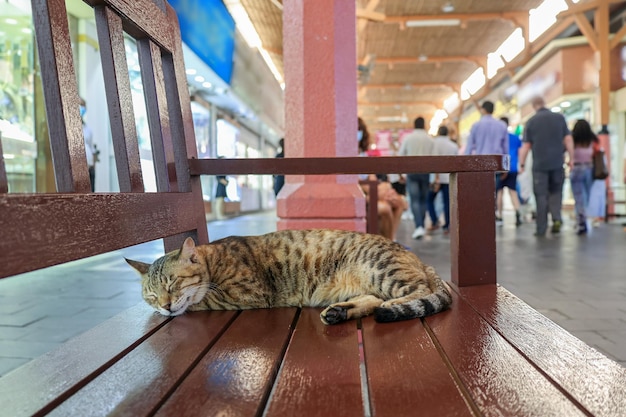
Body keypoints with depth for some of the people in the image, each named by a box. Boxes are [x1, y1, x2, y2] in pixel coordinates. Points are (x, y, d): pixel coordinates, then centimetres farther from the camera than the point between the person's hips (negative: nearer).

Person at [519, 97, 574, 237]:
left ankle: (541, 229, 6)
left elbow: (526, 146, -3)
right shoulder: (559, 117, 3)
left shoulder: (531, 121, -2)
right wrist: (571, 158, 10)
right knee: (555, 192, 18)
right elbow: (568, 139, 3)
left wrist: (521, 164, 4)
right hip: (557, 163, 2)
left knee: (541, 196, 4)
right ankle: (556, 218, -2)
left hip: (539, 164, -2)